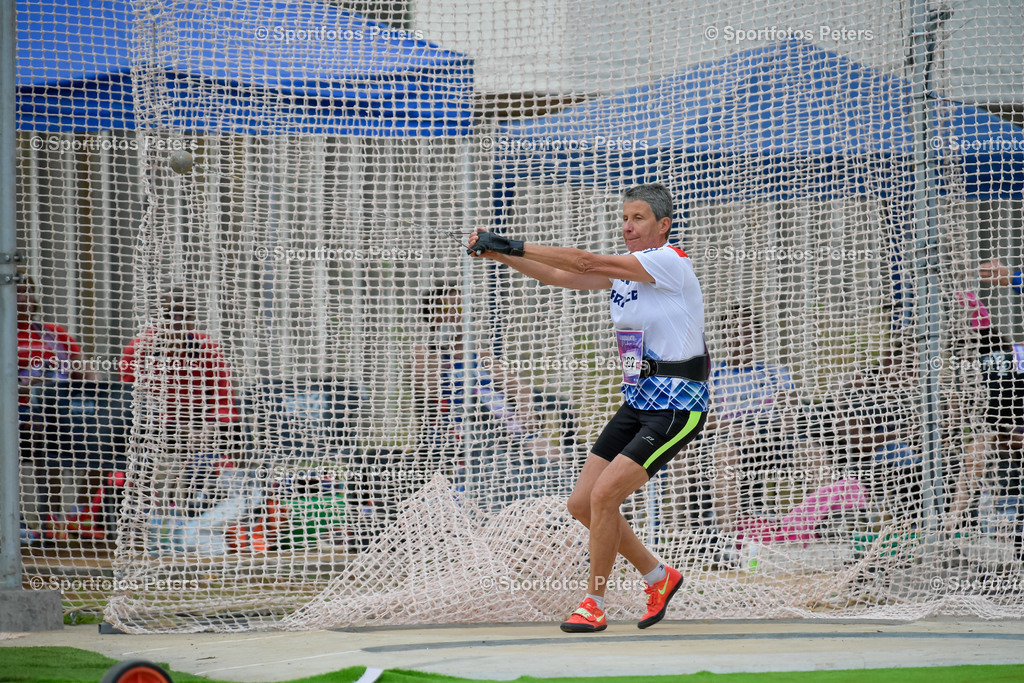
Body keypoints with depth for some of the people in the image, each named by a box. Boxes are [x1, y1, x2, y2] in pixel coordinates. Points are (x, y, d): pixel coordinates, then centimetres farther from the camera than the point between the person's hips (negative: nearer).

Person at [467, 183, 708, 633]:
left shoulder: (670, 262, -15)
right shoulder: (624, 268, 11)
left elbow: (585, 263, -21)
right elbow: (561, 276, 6)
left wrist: (514, 247, -21)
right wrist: (500, 255, -7)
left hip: (677, 406, -9)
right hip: (637, 402, 9)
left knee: (604, 495, -17)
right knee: (582, 504, 5)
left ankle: (593, 606, -4)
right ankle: (658, 577, 22)